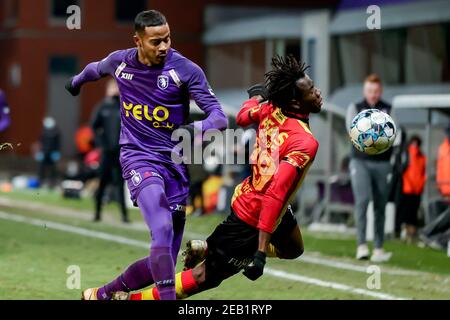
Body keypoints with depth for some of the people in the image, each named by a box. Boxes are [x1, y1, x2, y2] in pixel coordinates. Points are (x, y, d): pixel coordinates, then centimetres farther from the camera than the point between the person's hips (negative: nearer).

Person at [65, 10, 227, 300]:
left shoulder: (186, 70, -8)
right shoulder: (119, 62, 1)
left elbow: (219, 117, -14)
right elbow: (95, 69, 26)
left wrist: (197, 128, -36)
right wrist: (77, 81, 48)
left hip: (174, 161, 1)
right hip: (137, 157, -1)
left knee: (164, 262, 2)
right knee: (162, 230, -29)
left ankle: (101, 295, 22)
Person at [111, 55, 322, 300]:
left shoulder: (270, 109, -9)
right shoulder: (305, 143, -31)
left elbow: (242, 117, 14)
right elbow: (275, 195, -37)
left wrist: (257, 96, 35)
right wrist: (261, 254, -36)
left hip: (246, 196, 9)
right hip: (251, 222, -9)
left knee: (293, 249, 31)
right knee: (205, 277, 2)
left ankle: (208, 249, 27)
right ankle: (128, 298, 5)